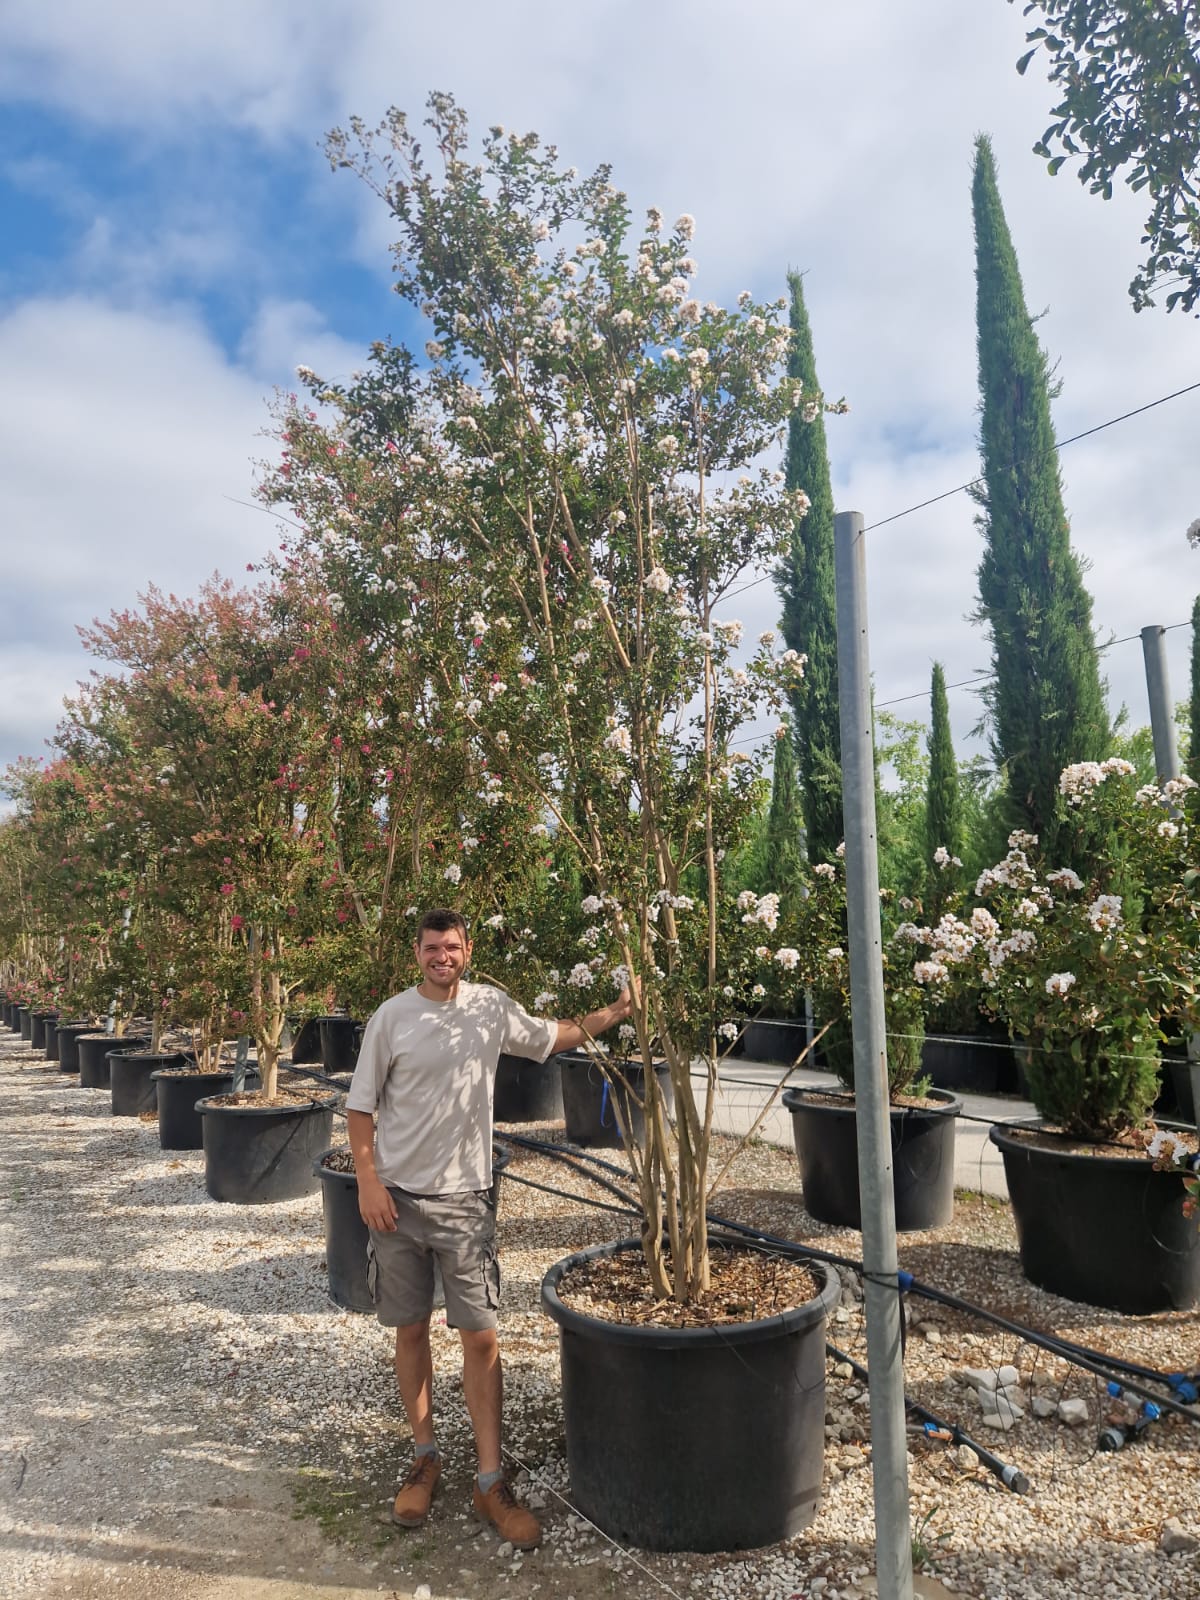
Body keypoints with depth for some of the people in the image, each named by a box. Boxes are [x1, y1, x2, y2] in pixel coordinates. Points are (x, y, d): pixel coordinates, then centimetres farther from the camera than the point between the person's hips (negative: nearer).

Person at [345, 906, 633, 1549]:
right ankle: (425, 1457, 33)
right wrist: (368, 1181, -9)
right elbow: (360, 1106, -2)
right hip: (397, 1195, -1)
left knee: (480, 1335, 2)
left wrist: (617, 1010, 2)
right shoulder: (393, 1015, -7)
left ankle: (490, 1483, 14)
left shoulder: (492, 1007, -1)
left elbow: (556, 1037, 12)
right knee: (410, 1329, 12)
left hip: (464, 1197, 1)